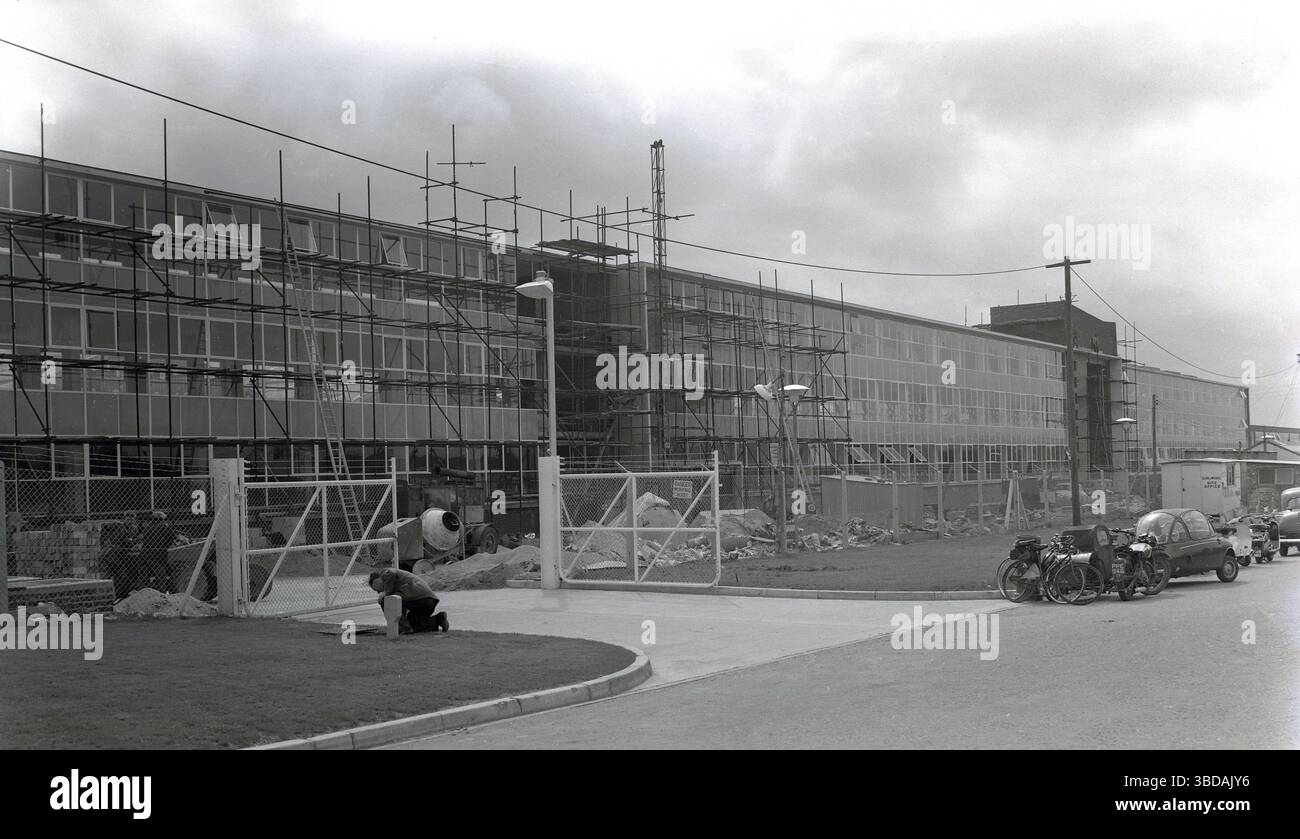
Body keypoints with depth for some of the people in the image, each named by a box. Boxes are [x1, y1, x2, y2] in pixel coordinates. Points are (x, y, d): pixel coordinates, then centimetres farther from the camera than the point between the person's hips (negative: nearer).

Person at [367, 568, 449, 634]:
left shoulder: (385, 573, 8)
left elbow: (391, 574, -19)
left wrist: (386, 592, -8)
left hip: (417, 595, -10)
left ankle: (402, 627, -5)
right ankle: (439, 618, 8)